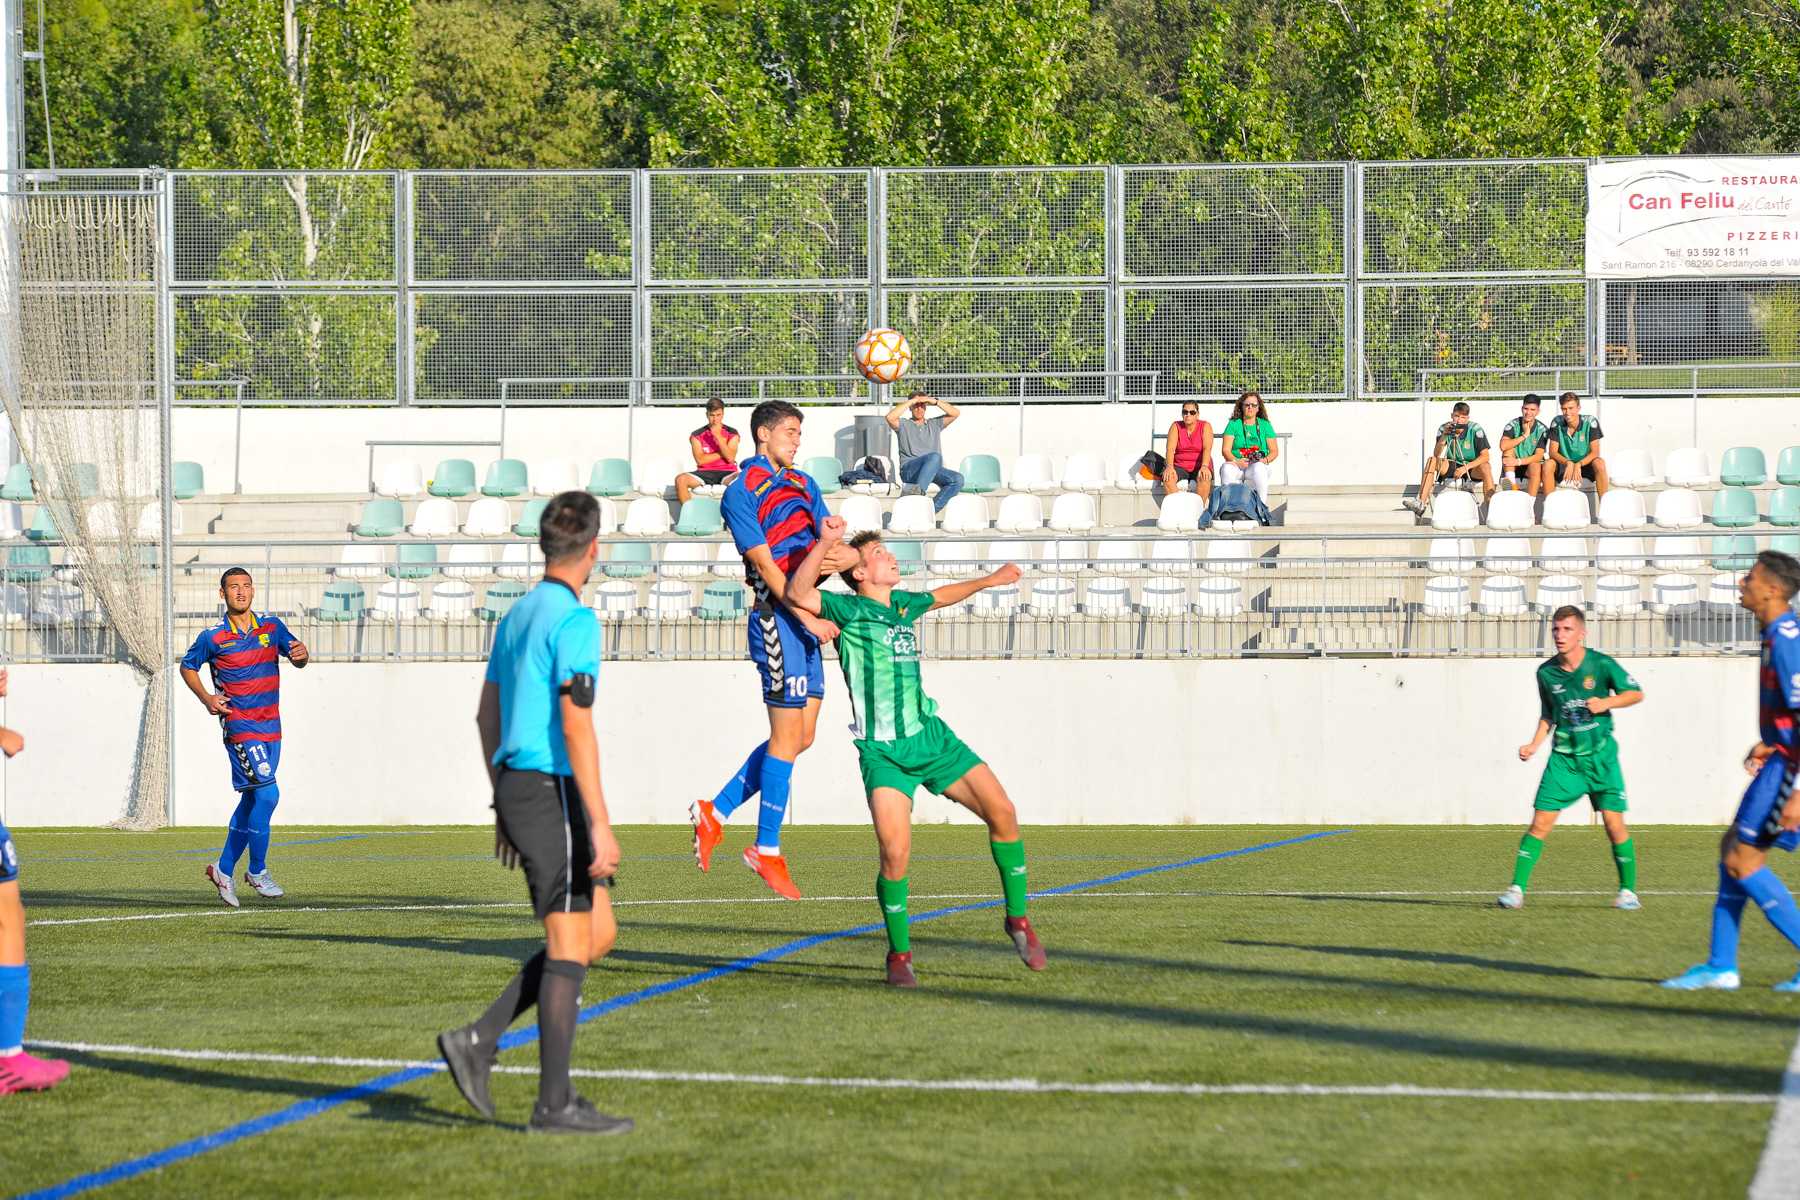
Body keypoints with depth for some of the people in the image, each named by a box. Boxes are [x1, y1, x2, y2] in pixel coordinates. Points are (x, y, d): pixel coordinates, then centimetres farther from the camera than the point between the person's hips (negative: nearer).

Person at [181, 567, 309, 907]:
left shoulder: (272, 627, 6)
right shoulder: (213, 638, -3)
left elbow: (295, 658, 6)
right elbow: (187, 666, 10)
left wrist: (300, 655, -18)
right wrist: (206, 698, -4)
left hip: (271, 726, 5)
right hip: (240, 726, -5)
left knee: (251, 800, 11)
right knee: (267, 794, -16)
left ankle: (224, 869, 24)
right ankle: (257, 871, -4)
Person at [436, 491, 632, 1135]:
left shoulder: (517, 615, 15)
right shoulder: (574, 620, -13)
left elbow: (487, 715, 21)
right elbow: (575, 726, -20)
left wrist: (503, 806, 28)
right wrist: (601, 825, -21)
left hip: (517, 790, 9)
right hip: (554, 795, -9)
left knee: (599, 934, 14)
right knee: (569, 946, -3)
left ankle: (478, 1040, 7)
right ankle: (555, 1103, -1)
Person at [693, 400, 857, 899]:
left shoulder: (803, 483, 19)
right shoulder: (740, 493, -6)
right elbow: (765, 564, -13)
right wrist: (808, 618, -19)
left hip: (808, 617, 8)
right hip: (776, 617, -8)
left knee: (801, 736, 9)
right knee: (788, 735, -7)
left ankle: (716, 811, 18)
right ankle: (767, 851, 0)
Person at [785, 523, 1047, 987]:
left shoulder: (903, 605, 14)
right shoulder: (849, 610, -4)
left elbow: (938, 597, 37)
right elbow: (798, 594, -21)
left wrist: (988, 581, 43)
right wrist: (825, 544, -30)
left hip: (931, 737, 6)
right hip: (883, 753, -6)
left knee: (1002, 813, -6)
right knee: (895, 853, -20)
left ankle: (1017, 919, 13)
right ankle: (899, 954, 3)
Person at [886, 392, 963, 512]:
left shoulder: (934, 424, 27)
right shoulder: (904, 425, 18)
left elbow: (956, 413, 15)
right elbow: (890, 417, -5)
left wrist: (934, 401, 5)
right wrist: (910, 402, 0)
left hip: (934, 471, 4)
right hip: (908, 469, -4)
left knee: (957, 479, -26)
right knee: (934, 457, -37)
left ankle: (932, 508, -36)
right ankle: (919, 491, -55)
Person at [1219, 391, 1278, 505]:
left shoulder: (1265, 425, 13)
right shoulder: (1234, 424, 10)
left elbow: (1274, 451, 11)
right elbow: (1225, 450, 2)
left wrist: (1265, 460, -11)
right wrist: (1236, 461, -17)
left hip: (1259, 464, 0)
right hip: (1237, 465, 0)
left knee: (1259, 468, -37)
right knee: (1227, 469, -35)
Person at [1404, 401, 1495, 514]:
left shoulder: (1475, 429, -13)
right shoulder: (1444, 428, -6)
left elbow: (1485, 456, -17)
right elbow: (1436, 455, -11)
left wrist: (1466, 468, -29)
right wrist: (1444, 435, -24)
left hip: (1472, 468, -3)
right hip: (1452, 467, 3)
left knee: (1485, 467, -34)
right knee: (1431, 461, -20)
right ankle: (1421, 503, -29)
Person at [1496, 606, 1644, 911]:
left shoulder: (1600, 664, -8)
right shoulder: (1546, 672, 1)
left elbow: (1636, 693, 1)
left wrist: (1606, 703, -15)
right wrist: (1534, 744, 2)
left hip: (1601, 756, -2)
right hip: (1563, 758, 2)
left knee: (1614, 823, -7)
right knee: (1540, 822, -7)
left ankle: (1628, 890, 10)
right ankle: (1517, 888, -1)